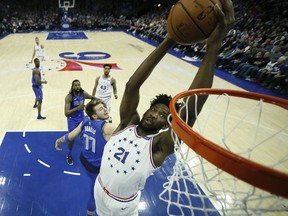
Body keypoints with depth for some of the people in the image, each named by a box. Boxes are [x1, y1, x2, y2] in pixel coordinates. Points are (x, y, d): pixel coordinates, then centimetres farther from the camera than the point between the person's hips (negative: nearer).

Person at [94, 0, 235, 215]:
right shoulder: (127, 123, -15)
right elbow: (132, 86, -27)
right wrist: (168, 42, -36)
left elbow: (189, 112, -40)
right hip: (100, 190, 3)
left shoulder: (160, 145, -24)